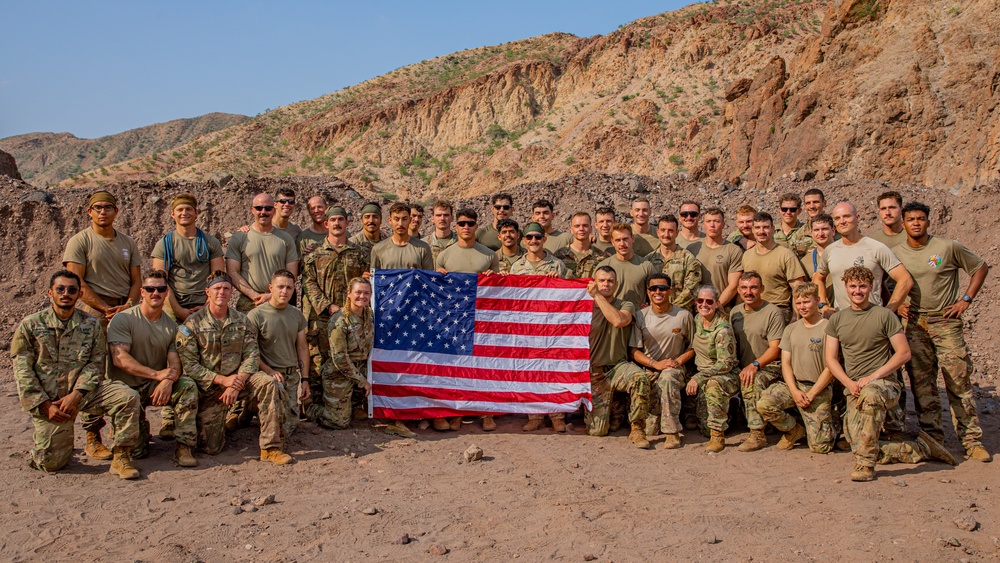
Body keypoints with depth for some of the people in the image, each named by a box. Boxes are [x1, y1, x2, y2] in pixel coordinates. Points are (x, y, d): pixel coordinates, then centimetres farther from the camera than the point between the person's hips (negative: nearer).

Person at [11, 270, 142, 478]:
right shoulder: (30, 325, 0)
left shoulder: (91, 325, 4)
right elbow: (22, 370, -3)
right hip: (47, 399, -1)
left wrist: (76, 395, -18)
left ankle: (121, 457, -12)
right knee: (52, 463, -7)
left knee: (128, 397, -24)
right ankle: (42, 438, 30)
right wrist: (45, 405, -12)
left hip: (82, 391, 2)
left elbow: (96, 363, -2)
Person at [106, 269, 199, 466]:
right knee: (136, 451, -15)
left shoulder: (171, 326, 6)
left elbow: (175, 363, -4)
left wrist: (168, 381, -28)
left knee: (188, 385, -28)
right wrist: (157, 374, -28)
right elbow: (119, 359, -18)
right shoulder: (122, 320, -6)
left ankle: (184, 446, -20)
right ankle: (140, 426, 22)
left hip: (156, 387, 3)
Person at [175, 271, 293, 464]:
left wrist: (237, 384, -19)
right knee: (211, 448, -7)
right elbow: (189, 365, -10)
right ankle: (216, 423, 32)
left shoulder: (242, 320, 5)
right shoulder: (193, 324, -5)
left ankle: (270, 447, -25)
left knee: (269, 383, -30)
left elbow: (252, 355, -2)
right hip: (208, 386, -2)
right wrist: (222, 380, -20)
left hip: (238, 378, 2)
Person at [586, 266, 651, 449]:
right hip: (594, 372, 0)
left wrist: (597, 295, -16)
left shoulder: (626, 306, 2)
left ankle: (637, 429, -19)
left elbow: (619, 320, -22)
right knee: (597, 431, -7)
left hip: (618, 366, 0)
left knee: (639, 377, -37)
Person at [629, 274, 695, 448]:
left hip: (675, 369, -1)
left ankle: (672, 433, -33)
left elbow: (693, 347, 8)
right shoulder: (640, 316, 3)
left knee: (667, 377, -41)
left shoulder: (684, 315, 2)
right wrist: (656, 364, -15)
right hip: (649, 370, 1)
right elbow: (634, 350, 0)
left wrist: (678, 361, -11)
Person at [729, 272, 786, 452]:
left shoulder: (773, 312, -5)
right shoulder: (735, 312, 13)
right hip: (743, 368, 6)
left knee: (751, 381, -36)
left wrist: (755, 365, -26)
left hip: (769, 367, -6)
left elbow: (775, 349, -12)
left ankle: (757, 434, -31)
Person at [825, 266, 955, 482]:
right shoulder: (837, 320, 11)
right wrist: (850, 383, -7)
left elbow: (904, 353, -3)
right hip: (854, 389, 5)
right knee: (859, 446, -6)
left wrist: (873, 377, -13)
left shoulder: (884, 316, 0)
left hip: (884, 383, -5)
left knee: (870, 394, -41)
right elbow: (830, 358, 9)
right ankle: (921, 448, 15)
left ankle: (865, 464, -35)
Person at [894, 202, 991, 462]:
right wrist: (897, 304, 1)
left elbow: (980, 267, 7)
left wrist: (965, 299, 0)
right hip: (914, 323, 3)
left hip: (946, 321, -2)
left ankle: (972, 440, 2)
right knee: (921, 384, 3)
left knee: (959, 380, -4)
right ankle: (933, 438, 12)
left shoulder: (948, 247, -2)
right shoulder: (895, 253, 5)